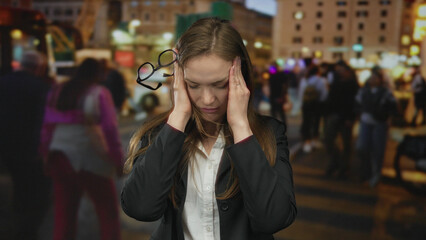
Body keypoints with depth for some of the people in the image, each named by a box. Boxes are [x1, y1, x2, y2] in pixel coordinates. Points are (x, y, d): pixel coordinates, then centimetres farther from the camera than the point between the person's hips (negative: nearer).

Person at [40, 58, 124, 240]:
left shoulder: (56, 92, 11)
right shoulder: (99, 93, -5)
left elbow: (45, 129, 10)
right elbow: (110, 129, -10)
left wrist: (47, 157, 16)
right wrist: (118, 160, -4)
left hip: (60, 159, 5)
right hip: (90, 161, -5)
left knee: (63, 216, 13)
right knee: (108, 212, 10)